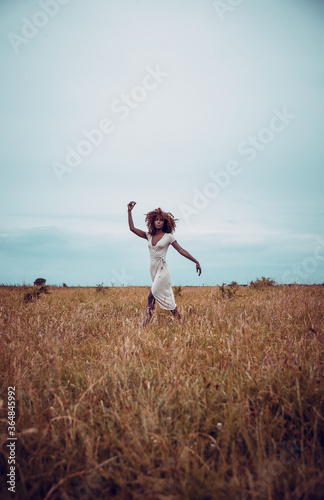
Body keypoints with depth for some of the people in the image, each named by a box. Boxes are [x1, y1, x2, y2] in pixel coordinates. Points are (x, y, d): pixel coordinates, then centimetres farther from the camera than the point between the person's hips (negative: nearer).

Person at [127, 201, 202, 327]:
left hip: (162, 270, -5)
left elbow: (181, 250, -2)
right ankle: (179, 320, 19)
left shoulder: (168, 237, -2)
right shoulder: (149, 235, 9)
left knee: (151, 295, -14)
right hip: (153, 269, 5)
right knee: (166, 297, 10)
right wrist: (129, 211, 1)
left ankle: (146, 323, -10)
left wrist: (196, 262, -6)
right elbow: (132, 228, 7)